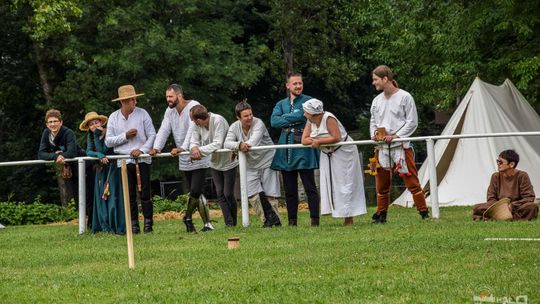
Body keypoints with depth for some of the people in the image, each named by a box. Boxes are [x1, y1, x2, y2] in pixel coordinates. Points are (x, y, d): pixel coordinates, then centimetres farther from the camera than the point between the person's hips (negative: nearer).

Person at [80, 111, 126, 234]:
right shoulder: (90, 136, 6)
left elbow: (102, 150, -21)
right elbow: (88, 151, -5)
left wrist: (97, 135, -21)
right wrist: (99, 155, -22)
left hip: (112, 168, -6)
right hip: (101, 170, 6)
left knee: (113, 196, -10)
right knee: (101, 198, 0)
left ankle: (117, 227, -10)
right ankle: (105, 226, 1)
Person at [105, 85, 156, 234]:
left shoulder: (142, 114, 1)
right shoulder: (114, 117, 5)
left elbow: (152, 135, 0)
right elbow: (108, 141, 3)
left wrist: (143, 150, -13)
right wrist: (125, 136, -9)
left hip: (142, 159, -1)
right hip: (124, 161, 1)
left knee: (145, 192, -3)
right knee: (129, 195, 3)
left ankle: (148, 223, 3)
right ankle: (134, 224, 8)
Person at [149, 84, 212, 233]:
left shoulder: (193, 107, -14)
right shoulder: (170, 111, 10)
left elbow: (192, 130, -26)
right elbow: (164, 130, 0)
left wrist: (182, 148, -38)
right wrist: (157, 147, -18)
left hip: (198, 158, -7)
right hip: (184, 161, 7)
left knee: (195, 192, -14)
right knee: (194, 193, 7)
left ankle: (188, 217, 8)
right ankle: (207, 223, 13)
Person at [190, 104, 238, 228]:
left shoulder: (218, 121, -27)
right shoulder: (198, 125, -8)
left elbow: (217, 144, -31)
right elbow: (194, 141, -7)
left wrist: (200, 150, -33)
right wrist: (194, 148, -32)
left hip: (228, 161, -6)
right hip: (215, 163, 6)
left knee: (228, 194, -4)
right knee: (220, 194, 4)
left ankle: (233, 222, 11)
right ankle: (228, 223, 8)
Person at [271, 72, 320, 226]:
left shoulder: (308, 101, 4)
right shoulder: (281, 104, 16)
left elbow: (302, 115, -15)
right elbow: (274, 121, -2)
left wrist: (285, 118, -3)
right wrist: (294, 120, -9)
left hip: (304, 151, -5)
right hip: (286, 152, 5)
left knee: (310, 188, -4)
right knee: (289, 190, 8)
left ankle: (315, 220, -4)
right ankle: (292, 221, 13)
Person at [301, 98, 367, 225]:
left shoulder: (328, 119, -22)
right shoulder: (310, 121, -1)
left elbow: (336, 138, -29)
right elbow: (304, 140, -5)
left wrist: (319, 141, -24)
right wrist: (314, 141, -23)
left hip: (343, 152, -8)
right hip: (328, 155, 8)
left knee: (345, 185, -6)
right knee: (329, 185, 1)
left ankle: (349, 218, -5)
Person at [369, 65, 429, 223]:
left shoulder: (404, 97, -4)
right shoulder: (377, 100, 13)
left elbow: (412, 122, -5)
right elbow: (373, 121, 22)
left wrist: (396, 136, -13)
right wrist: (374, 134, 1)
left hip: (400, 146, -5)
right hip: (382, 147, 5)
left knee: (411, 180, -7)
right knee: (381, 183, 8)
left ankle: (424, 213, -3)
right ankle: (381, 214, 19)